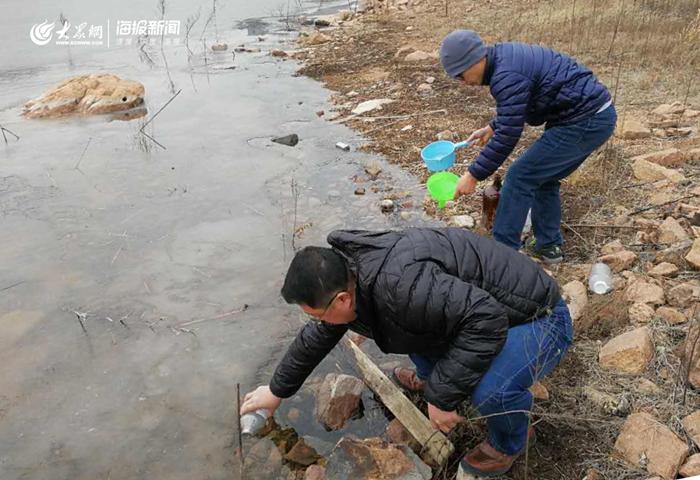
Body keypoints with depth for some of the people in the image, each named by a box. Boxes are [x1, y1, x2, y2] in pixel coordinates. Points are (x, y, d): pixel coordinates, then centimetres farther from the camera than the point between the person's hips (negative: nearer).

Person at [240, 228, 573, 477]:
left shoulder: (401, 284, -38)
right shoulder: (347, 276, -5)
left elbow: (486, 319, -38)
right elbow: (316, 338, 10)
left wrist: (442, 396, -31)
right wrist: (277, 390, 21)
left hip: (536, 317, -8)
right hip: (479, 307, 8)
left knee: (490, 390, -33)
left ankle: (510, 442, 3)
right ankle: (431, 376, 32)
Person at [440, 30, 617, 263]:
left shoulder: (507, 77, -22)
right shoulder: (505, 55, 10)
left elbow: (507, 137, -21)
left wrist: (473, 175, -16)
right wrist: (492, 127, 22)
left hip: (584, 123, -10)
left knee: (520, 177, -6)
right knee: (543, 178, 18)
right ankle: (549, 246, 26)